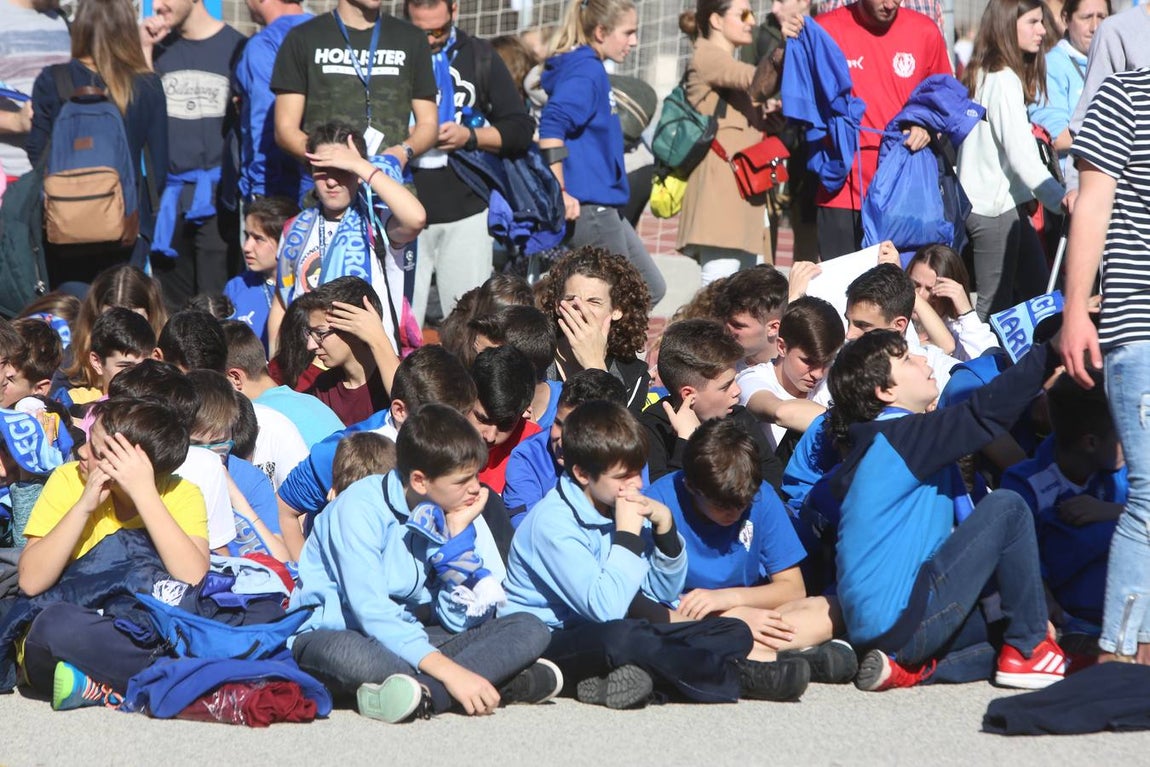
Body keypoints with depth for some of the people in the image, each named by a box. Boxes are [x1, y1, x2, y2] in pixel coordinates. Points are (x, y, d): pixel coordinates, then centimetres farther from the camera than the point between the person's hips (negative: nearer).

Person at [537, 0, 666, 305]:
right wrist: (559, 192, -29)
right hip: (588, 207, -10)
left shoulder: (589, 68, 14)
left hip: (603, 207, 10)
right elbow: (552, 124, -29)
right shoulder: (585, 71, -15)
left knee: (650, 289, 15)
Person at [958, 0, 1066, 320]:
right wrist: (1059, 198, -20)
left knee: (1036, 289, 10)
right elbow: (1020, 154, -19)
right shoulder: (1004, 80, -15)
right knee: (995, 305, -8)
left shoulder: (982, 74, 14)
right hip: (996, 206, -10)